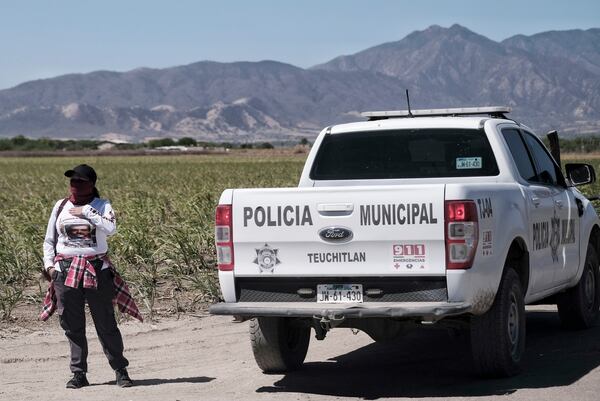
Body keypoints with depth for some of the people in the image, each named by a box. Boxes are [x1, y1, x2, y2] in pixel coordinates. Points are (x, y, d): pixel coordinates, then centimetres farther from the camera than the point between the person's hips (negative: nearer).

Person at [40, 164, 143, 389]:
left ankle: (120, 370, 12)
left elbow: (111, 229, -19)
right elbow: (49, 240, 17)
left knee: (106, 323, 1)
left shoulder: (102, 206, 1)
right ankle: (79, 374, 13)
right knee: (72, 325, 4)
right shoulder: (60, 206, 10)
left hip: (97, 270, -3)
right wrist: (49, 265, 5)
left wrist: (86, 212, -16)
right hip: (65, 270, 3)